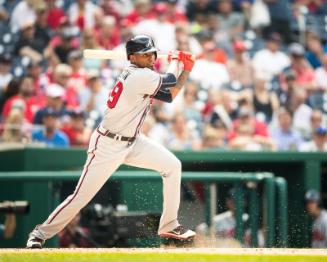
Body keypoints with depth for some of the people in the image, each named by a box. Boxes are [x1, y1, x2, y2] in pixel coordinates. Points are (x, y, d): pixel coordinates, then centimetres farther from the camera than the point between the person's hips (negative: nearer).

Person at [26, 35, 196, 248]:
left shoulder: (142, 75, 6)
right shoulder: (139, 76, -22)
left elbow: (170, 95, 12)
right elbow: (170, 80, -12)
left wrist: (187, 69, 4)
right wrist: (175, 60, 7)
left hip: (132, 141, 9)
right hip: (108, 145, -9)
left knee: (172, 166, 0)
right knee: (82, 196, -7)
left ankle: (169, 226, 8)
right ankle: (40, 233, 10)